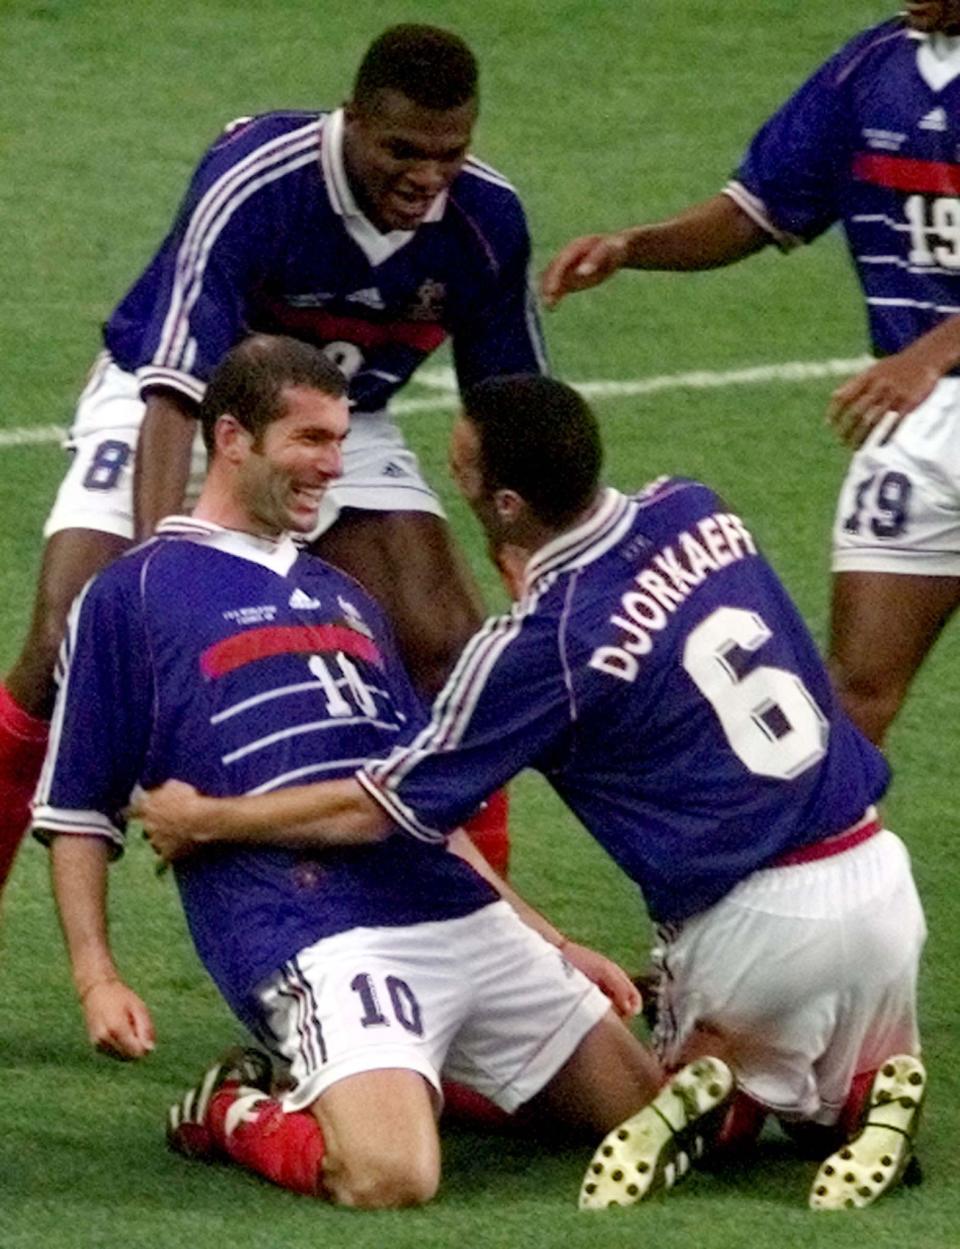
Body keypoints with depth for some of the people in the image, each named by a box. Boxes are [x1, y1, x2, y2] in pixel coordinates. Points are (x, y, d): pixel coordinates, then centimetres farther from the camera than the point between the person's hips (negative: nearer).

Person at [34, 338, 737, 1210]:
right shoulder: (133, 598, 6)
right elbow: (78, 813, 6)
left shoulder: (343, 598, 25)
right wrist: (97, 979, -7)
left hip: (469, 920, 7)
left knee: (653, 1110, 4)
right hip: (318, 943, -7)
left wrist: (552, 943, 25)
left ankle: (404, 1078, 16)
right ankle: (238, 1116, 0)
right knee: (390, 1175, -30)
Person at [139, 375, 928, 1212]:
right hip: (879, 869, 5)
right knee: (836, 1105, 28)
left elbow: (378, 810, -6)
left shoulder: (540, 647, -14)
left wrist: (204, 821, 6)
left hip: (758, 921, -5)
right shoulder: (693, 512, 2)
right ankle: (874, 1101, -7)